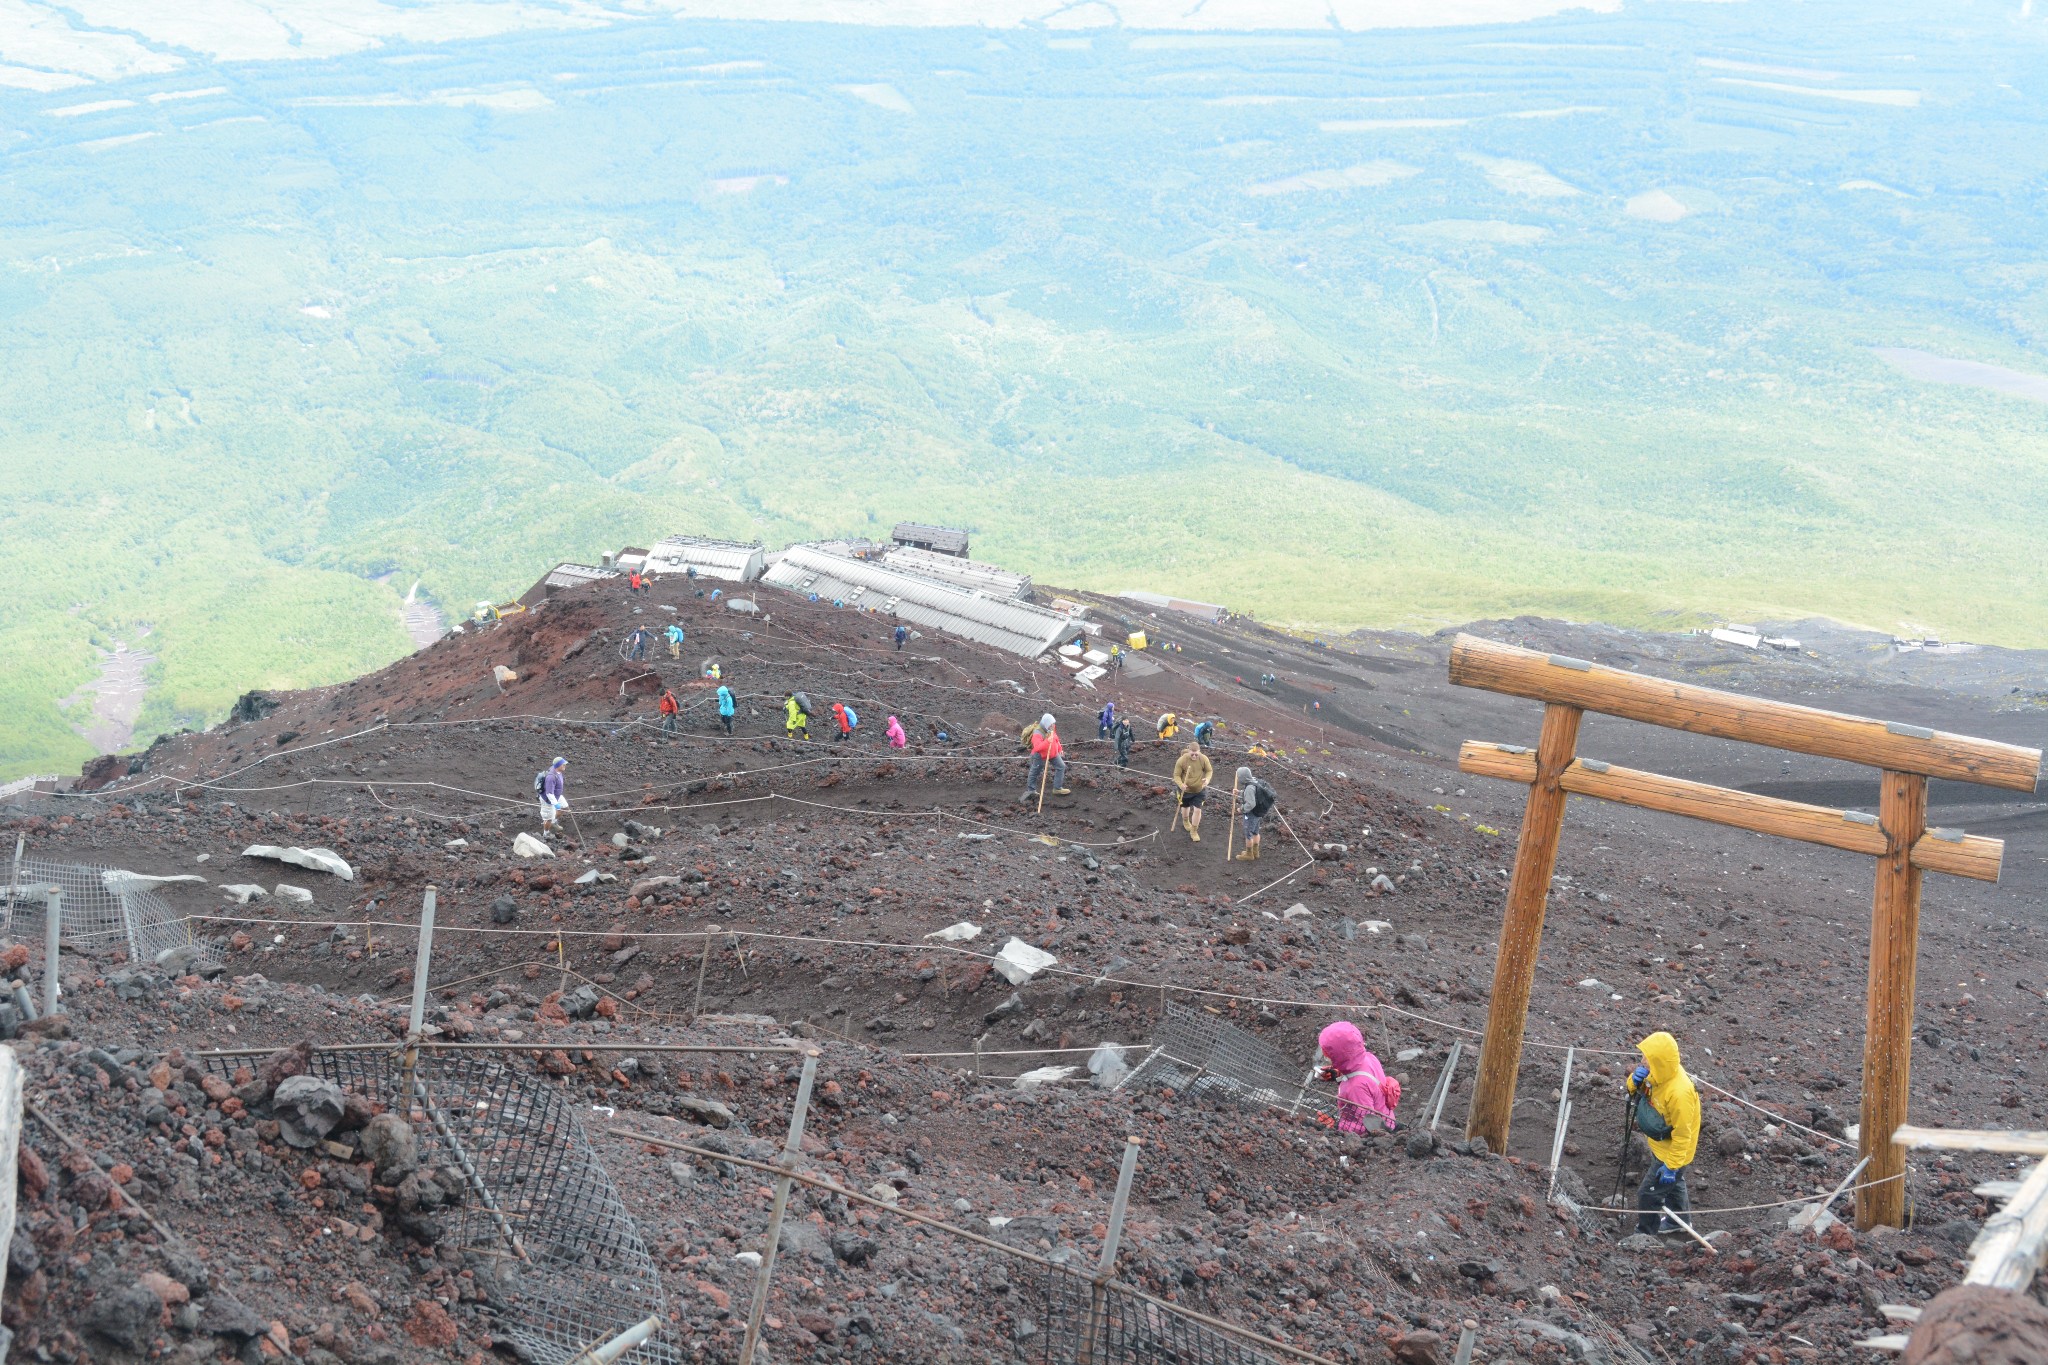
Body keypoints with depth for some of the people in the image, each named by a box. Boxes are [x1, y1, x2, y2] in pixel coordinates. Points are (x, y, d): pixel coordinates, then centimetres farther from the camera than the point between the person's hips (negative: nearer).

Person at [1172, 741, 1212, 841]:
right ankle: (1186, 821, 55)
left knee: (1197, 810, -4)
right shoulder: (1182, 760, -26)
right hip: (1186, 790, 0)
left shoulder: (1204, 759, -20)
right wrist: (1181, 784, -38)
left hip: (1199, 790, 0)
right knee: (1186, 807, 23)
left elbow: (1209, 770, -4)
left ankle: (1194, 831, 14)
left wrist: (1207, 779, -26)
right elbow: (1176, 775, -18)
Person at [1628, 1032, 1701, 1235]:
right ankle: (1677, 1221, 53)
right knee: (1673, 1184, 30)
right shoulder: (1658, 1072, -15)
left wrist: (1671, 1165, -22)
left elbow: (1682, 1134, -29)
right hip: (1660, 1144, 8)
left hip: (1671, 1152, -8)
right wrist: (1635, 1080, -21)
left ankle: (1645, 1234, 26)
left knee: (1648, 1193, 5)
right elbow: (1636, 1089, 3)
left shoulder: (1679, 1093, -39)